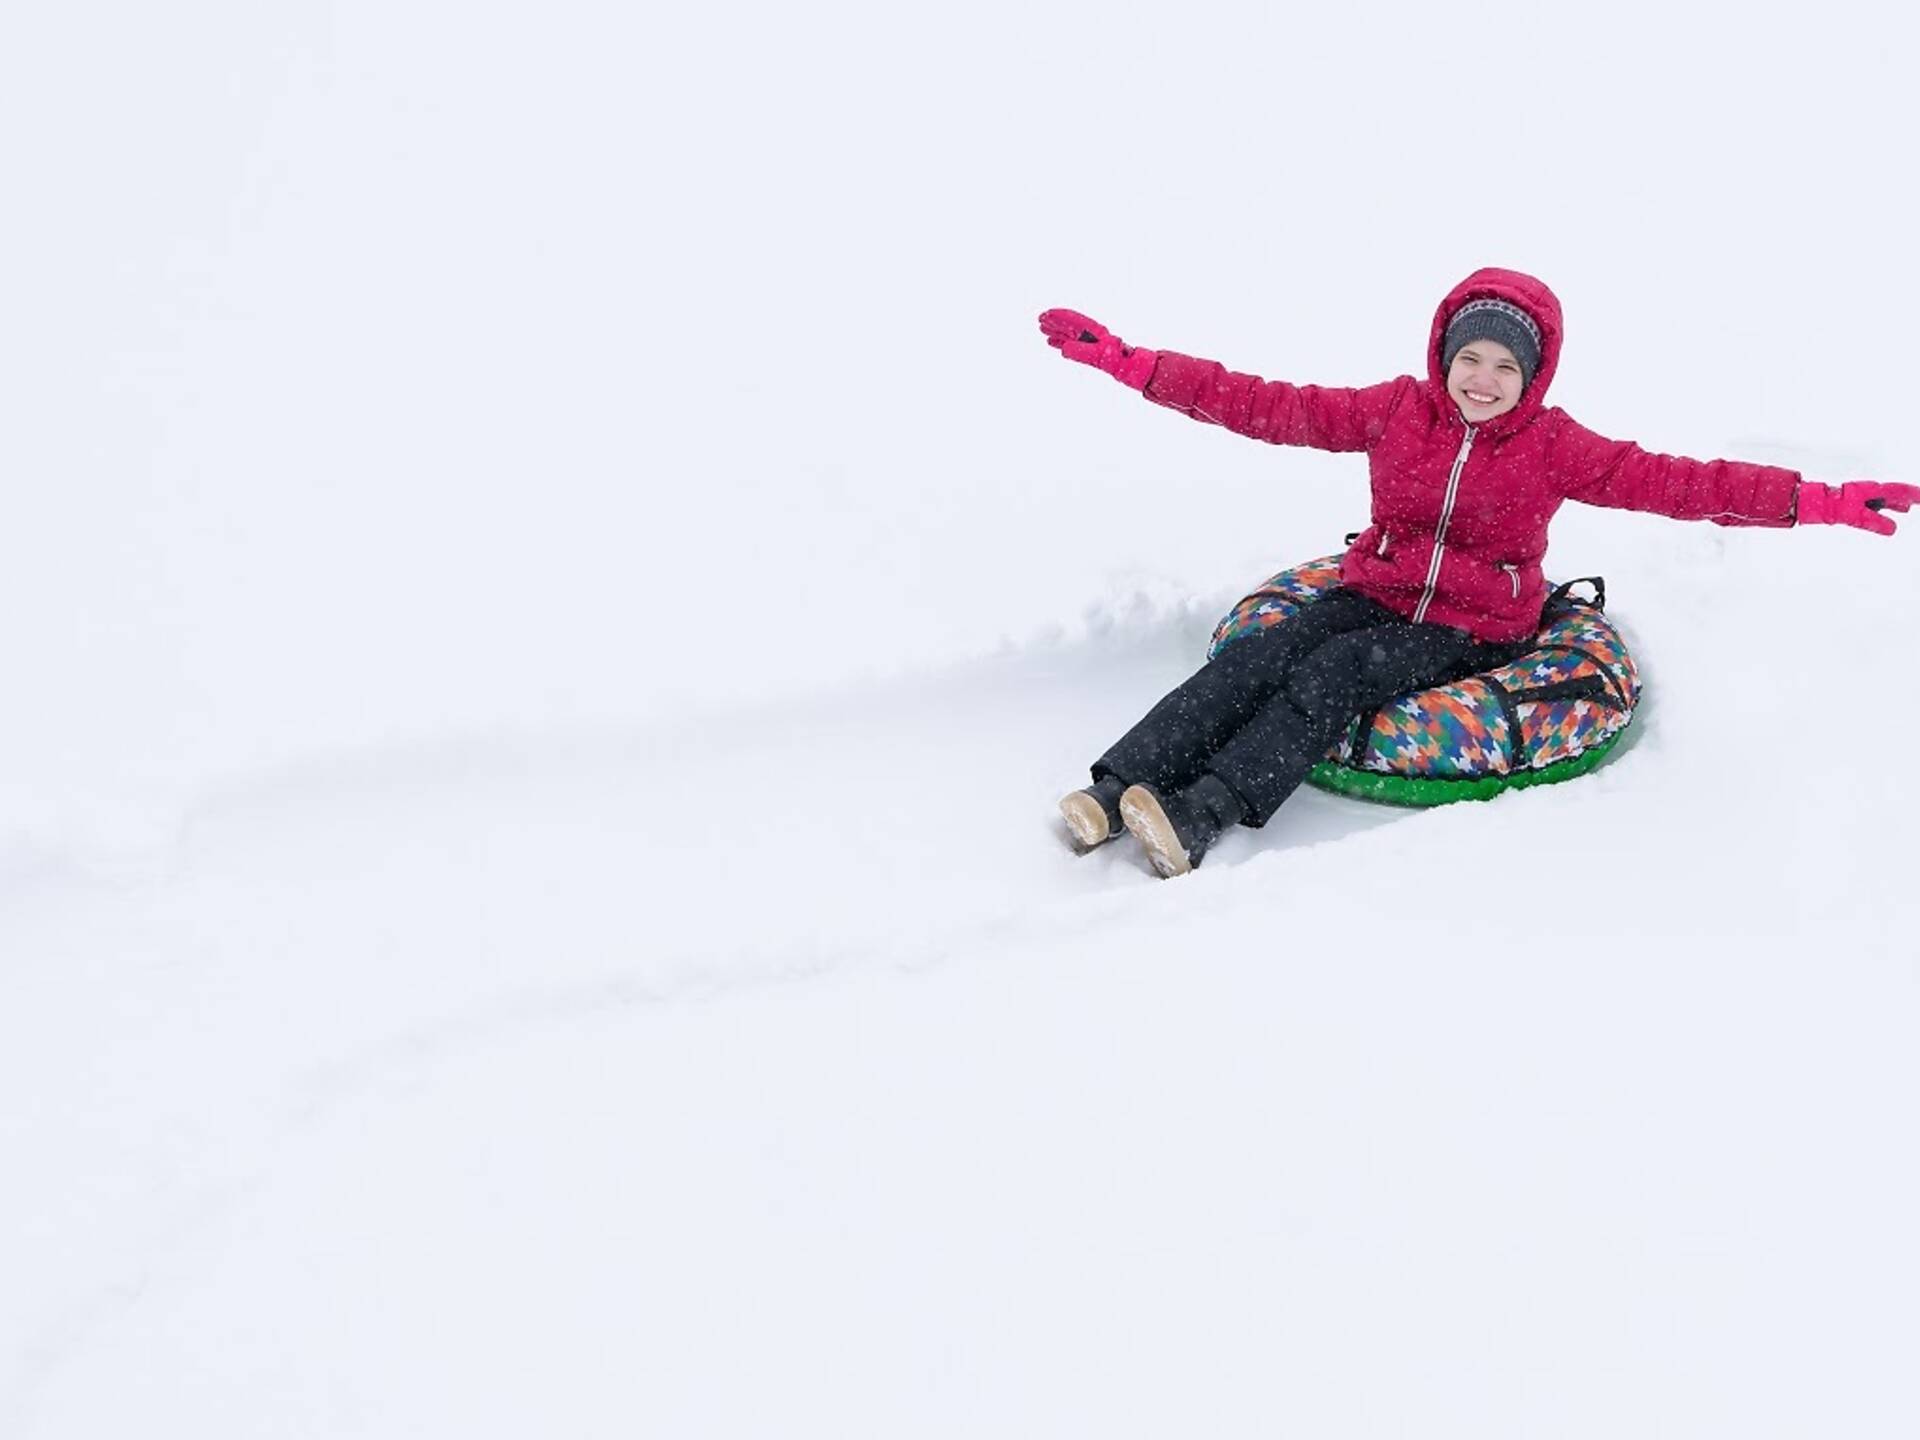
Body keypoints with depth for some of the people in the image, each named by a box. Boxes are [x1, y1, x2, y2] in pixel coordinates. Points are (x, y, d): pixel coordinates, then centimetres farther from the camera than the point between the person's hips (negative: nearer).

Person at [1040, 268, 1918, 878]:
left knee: (1339, 673, -30)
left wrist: (1818, 503, -25)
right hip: (1375, 594, 3)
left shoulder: (1553, 447, -5)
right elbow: (1268, 409, -5)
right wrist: (1129, 365, -12)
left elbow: (1669, 482, -14)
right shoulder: (1396, 410, -1)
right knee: (1261, 658, -24)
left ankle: (1201, 817, -43)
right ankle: (1117, 788, -35)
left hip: (1475, 628, -3)